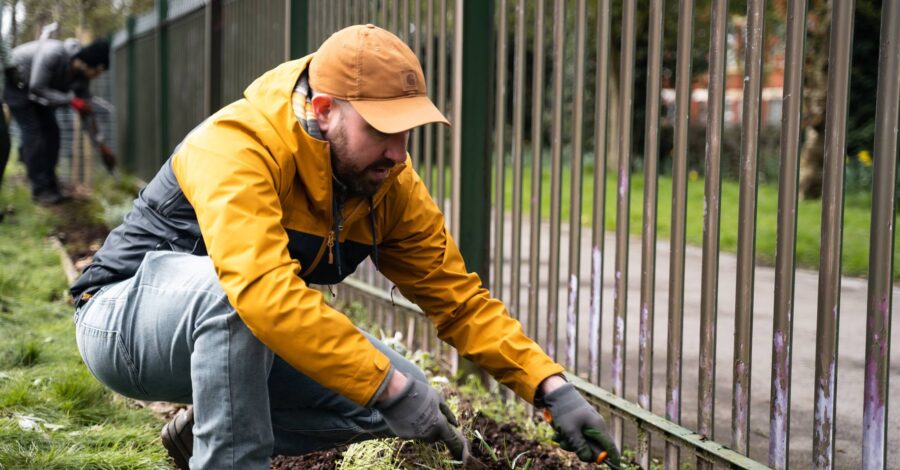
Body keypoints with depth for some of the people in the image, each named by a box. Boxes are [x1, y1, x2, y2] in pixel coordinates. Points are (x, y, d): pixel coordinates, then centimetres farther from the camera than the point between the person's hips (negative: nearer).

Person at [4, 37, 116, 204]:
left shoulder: (81, 76, -15)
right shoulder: (53, 53, -37)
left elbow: (85, 111, -7)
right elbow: (37, 88, -32)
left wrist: (100, 144, -9)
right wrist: (71, 100, -36)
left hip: (36, 85, 7)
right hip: (14, 82, -7)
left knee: (51, 130, 1)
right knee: (32, 131, -14)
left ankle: (49, 183, 12)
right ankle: (40, 189, -11)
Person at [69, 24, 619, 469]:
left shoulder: (392, 186, -7)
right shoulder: (237, 146, -31)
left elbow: (460, 299, -4)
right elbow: (264, 289, -44)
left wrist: (552, 388, -16)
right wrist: (390, 388, -42)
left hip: (244, 339, 8)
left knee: (405, 394, -5)